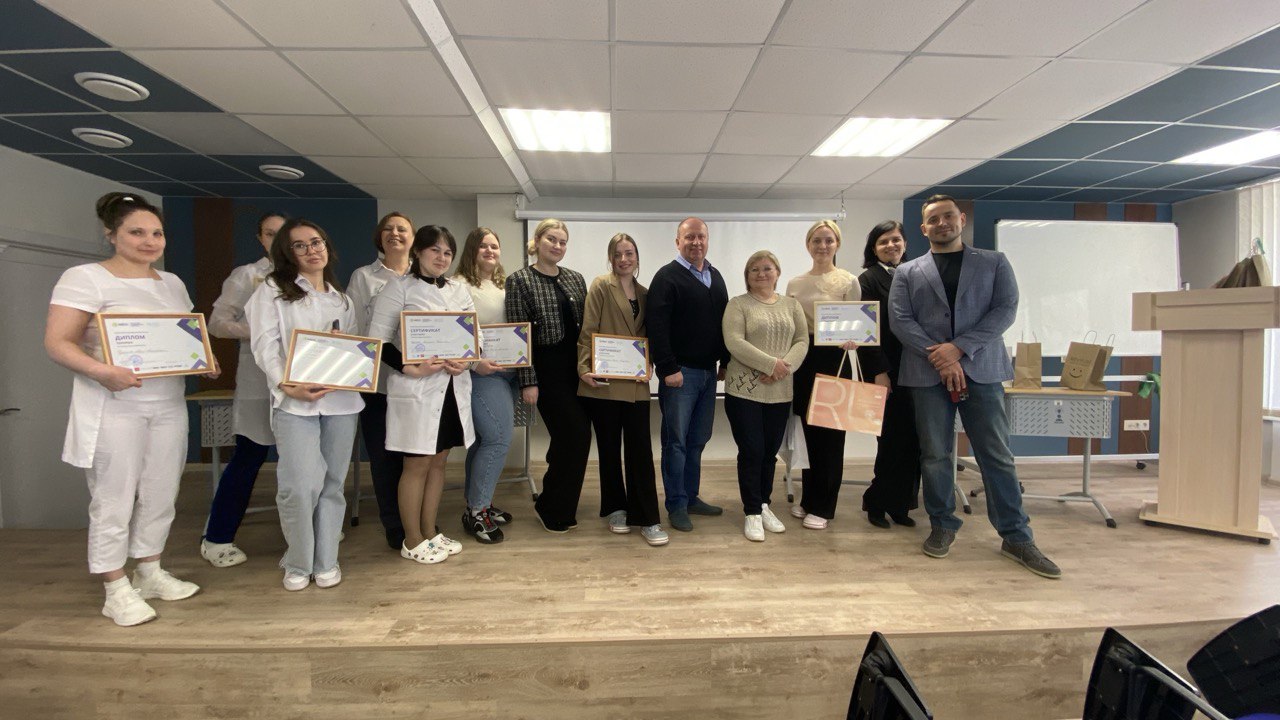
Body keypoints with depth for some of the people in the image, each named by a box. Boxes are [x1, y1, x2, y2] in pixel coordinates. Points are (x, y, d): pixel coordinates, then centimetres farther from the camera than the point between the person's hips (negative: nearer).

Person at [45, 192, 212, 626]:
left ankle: (150, 573, 27)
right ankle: (117, 591, 15)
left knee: (161, 495, 12)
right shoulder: (85, 278, -6)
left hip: (168, 406, 6)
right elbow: (57, 343, -13)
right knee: (114, 500, 2)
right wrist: (101, 371, -30)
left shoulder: (171, 283, 13)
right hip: (113, 408, -6)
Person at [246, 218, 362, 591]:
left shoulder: (342, 300, 18)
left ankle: (326, 561, 20)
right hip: (294, 401, -3)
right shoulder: (272, 291, 6)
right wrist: (287, 386, -18)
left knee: (332, 484, 7)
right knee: (301, 486, -10)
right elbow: (265, 346, -4)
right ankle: (298, 563, 12)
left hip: (341, 400, 4)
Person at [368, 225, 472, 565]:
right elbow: (378, 340, -9)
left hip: (453, 387, 6)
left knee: (438, 461, 14)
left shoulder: (458, 290, 11)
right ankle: (412, 541, 17)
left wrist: (464, 361, -9)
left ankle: (430, 532, 28)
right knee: (417, 464, 3)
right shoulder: (399, 289, -4)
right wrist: (410, 369, -21)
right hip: (416, 389, -5)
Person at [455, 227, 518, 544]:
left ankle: (478, 503, 26)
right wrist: (475, 362, -21)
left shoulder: (505, 284, 16)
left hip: (508, 371, 8)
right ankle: (476, 512, 1)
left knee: (484, 439, 14)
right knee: (499, 438, -12)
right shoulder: (460, 285, -8)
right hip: (482, 372, -8)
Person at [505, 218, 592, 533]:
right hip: (547, 370, -5)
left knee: (573, 438, 9)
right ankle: (551, 507, 12)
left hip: (577, 368, 6)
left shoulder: (575, 278, 12)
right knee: (575, 436, -7)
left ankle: (559, 506, 27)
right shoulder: (520, 280, -3)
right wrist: (527, 381, -12)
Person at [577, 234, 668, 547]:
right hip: (604, 382, -3)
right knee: (609, 448, 8)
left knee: (640, 449, 1)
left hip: (635, 383, 4)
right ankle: (616, 509, 24)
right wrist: (584, 368, -14)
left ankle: (647, 519, 6)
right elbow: (588, 330, -6)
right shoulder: (601, 286, -1)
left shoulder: (644, 294, 14)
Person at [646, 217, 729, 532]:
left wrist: (726, 362, 13)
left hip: (708, 372, 7)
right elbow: (657, 327, -15)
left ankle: (691, 497, 25)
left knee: (698, 440, 13)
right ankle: (676, 505, 10)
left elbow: (725, 321, 19)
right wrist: (668, 369, -19)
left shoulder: (715, 276, 15)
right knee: (677, 441, 0)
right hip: (680, 372, -7)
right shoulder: (667, 277, -7)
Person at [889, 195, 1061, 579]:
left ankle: (1016, 536, 12)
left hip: (981, 370, 0)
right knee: (935, 456, 5)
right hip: (928, 374, 0)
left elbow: (1005, 309, -1)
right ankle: (942, 526, 20)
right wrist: (939, 357, -11)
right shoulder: (907, 272, 11)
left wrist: (959, 347, -12)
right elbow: (901, 320, 0)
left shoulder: (994, 263, 12)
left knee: (997, 456, 2)